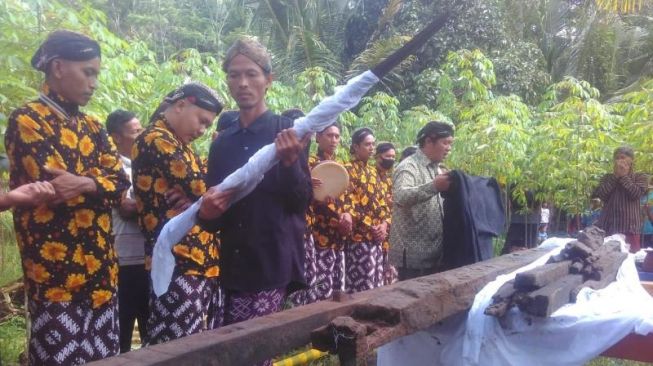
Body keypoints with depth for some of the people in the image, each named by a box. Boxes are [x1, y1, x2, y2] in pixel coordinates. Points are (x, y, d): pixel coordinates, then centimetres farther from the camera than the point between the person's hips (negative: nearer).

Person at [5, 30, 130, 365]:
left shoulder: (92, 127, 16)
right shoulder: (26, 120, -5)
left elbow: (120, 182, 2)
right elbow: (51, 185, -19)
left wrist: (83, 182, -16)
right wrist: (99, 180, -6)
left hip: (100, 268, 7)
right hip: (55, 271, -6)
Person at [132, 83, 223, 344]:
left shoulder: (179, 146, 21)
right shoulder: (156, 140, -9)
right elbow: (202, 188, -18)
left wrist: (197, 202, -7)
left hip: (203, 263, 10)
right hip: (178, 264, -9)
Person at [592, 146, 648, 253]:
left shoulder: (640, 177, 10)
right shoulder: (607, 177, 16)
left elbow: (636, 194, -10)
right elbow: (601, 195, -1)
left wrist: (623, 176, -3)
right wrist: (615, 176, -1)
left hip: (629, 227, -2)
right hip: (607, 226, 2)